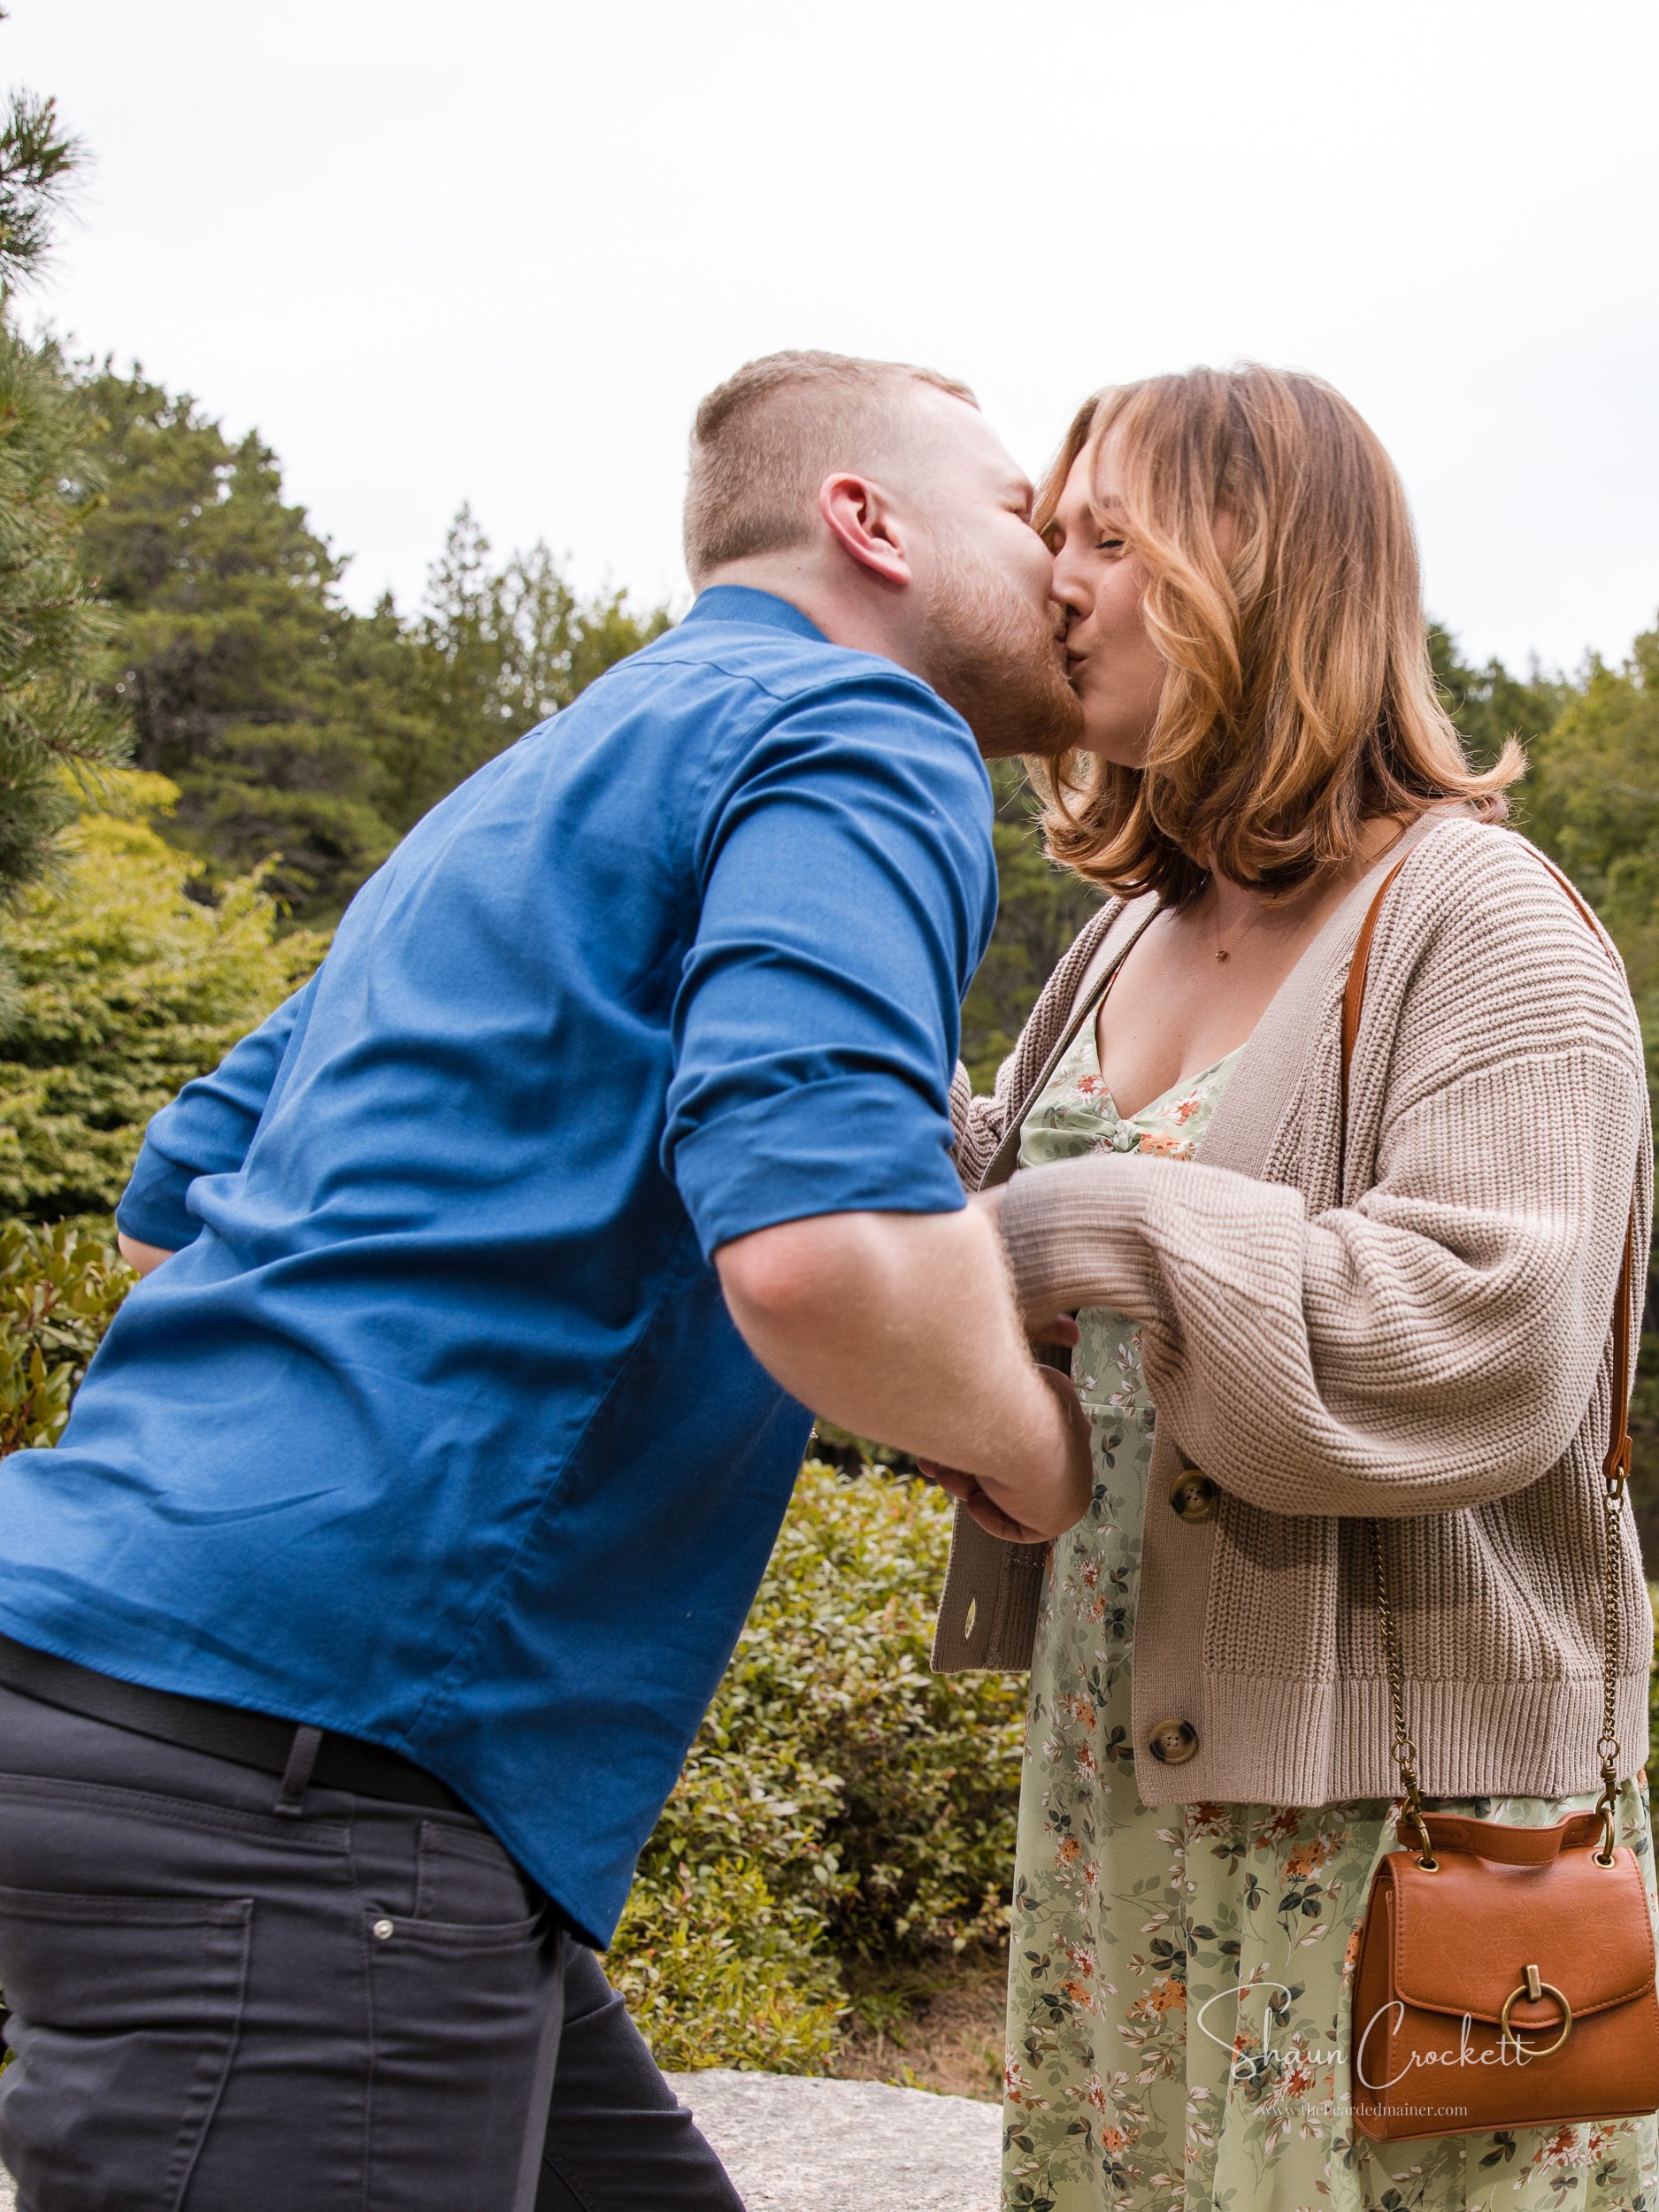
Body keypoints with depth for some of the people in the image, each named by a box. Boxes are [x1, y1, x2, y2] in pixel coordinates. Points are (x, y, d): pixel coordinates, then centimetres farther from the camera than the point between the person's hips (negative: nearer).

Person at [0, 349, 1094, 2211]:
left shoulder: (537, 784, 24)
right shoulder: (862, 746, -5)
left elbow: (174, 1202, 28)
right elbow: (822, 1247, -25)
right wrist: (1034, 1449, -4)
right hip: (305, 1737, -10)